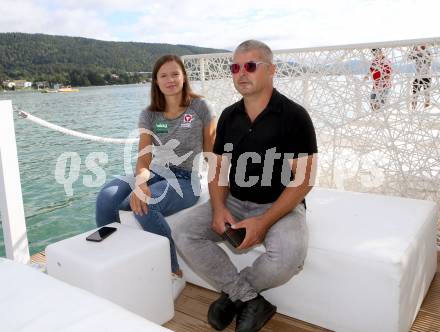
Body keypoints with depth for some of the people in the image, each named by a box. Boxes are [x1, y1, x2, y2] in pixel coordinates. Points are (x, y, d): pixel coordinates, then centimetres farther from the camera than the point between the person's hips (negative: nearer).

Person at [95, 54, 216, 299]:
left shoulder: (199, 107, -2)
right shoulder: (149, 115, 7)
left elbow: (211, 152, 3)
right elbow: (144, 158, -4)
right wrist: (140, 182, -26)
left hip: (186, 181, -4)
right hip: (155, 175, 4)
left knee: (145, 205, -34)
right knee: (106, 197, -24)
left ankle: (174, 274, -16)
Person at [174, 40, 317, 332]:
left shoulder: (294, 116, -11)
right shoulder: (229, 116, 5)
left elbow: (304, 179, -14)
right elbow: (218, 167, 9)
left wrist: (264, 222, -22)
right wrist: (218, 207, -11)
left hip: (280, 206, -4)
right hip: (234, 202, 5)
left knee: (289, 256, -33)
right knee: (185, 234, -16)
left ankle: (235, 294, 1)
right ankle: (252, 301, -8)